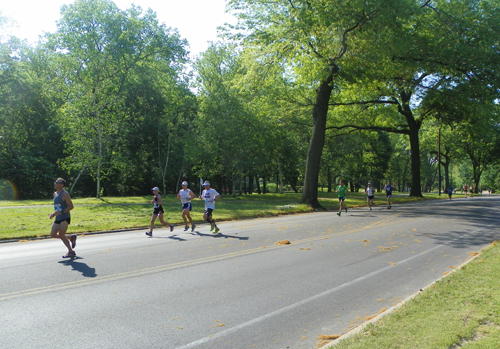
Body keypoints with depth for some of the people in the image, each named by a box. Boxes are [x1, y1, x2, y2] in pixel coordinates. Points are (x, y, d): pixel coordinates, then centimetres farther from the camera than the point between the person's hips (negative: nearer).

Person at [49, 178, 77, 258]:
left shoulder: (64, 194, -11)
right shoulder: (55, 194, 15)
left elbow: (71, 206, -14)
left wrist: (61, 212, -23)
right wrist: (54, 214, 13)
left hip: (65, 218, -8)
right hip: (58, 218, 8)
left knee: (61, 235, -12)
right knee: (53, 235, 1)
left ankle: (71, 251, 2)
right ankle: (71, 238, 21)